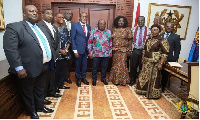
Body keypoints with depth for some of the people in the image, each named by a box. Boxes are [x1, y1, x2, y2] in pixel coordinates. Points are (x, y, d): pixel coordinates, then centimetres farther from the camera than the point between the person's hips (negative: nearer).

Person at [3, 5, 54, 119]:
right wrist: (19, 68, -21)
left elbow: (48, 45, 19)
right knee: (28, 92, 15)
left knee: (40, 89, 22)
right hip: (29, 68, -6)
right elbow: (10, 49, -18)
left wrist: (52, 58, 12)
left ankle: (40, 106, 43)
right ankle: (32, 111, 35)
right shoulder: (14, 27, -11)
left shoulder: (42, 29, 13)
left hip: (43, 67, 7)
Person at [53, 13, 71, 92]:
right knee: (56, 71, 2)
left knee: (63, 70, 12)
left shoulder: (65, 29, 13)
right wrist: (60, 50, -12)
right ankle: (55, 86, 18)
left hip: (65, 53, 6)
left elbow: (69, 39, 13)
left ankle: (61, 84, 27)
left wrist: (66, 49, -2)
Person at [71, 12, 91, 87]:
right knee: (78, 65, 9)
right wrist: (75, 50, -12)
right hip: (78, 49, -4)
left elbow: (89, 39, 12)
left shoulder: (88, 27, 10)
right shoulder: (75, 25, -5)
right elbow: (72, 39, -7)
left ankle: (83, 77, 32)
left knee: (85, 65, 13)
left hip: (86, 49, 4)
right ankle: (78, 79, 27)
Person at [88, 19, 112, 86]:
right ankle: (94, 79, 27)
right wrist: (90, 52, -4)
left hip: (106, 54, 2)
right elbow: (90, 42, 0)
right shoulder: (93, 32, -1)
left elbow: (110, 43, 10)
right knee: (95, 68, 8)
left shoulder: (108, 32, 7)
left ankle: (103, 79, 32)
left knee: (104, 67, 12)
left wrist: (110, 52, 8)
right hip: (96, 54, -2)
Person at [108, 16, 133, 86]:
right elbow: (112, 40, 9)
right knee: (115, 65, 9)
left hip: (123, 50, -3)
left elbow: (130, 40, -3)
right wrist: (111, 49, 5)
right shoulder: (114, 30, 8)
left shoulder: (127, 30, -1)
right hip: (115, 50, 3)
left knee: (122, 65, -2)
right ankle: (115, 79, 22)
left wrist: (129, 50, -7)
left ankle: (123, 80, 13)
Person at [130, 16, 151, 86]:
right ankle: (132, 80, 27)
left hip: (144, 51, -1)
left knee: (142, 66, 9)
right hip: (135, 50, 2)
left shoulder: (148, 30, -3)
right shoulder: (133, 29, 5)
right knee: (133, 66, 8)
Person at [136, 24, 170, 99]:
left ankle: (153, 94, 17)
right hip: (146, 62, 7)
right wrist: (143, 59, 15)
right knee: (144, 76, 15)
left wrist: (161, 63, -20)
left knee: (153, 78, 1)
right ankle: (144, 91, 33)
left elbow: (165, 54, -15)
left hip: (155, 63, -7)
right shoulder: (149, 39, 11)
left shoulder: (162, 40, -10)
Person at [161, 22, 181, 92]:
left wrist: (175, 60, -5)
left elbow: (177, 50, 0)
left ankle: (162, 88, 26)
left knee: (165, 74, 9)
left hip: (168, 60, -2)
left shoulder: (176, 37, 2)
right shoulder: (160, 36, 11)